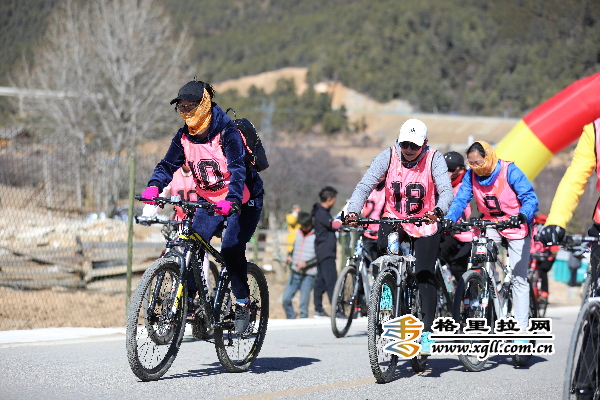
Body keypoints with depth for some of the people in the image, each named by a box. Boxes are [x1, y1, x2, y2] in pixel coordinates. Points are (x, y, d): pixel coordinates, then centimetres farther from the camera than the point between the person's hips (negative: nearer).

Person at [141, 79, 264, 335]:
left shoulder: (227, 133, -22)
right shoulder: (184, 137, -4)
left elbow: (238, 169, -34)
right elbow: (168, 165, -9)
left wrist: (231, 200, -51)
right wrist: (154, 187, -31)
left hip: (243, 203, -5)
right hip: (209, 202, 5)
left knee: (231, 249, -22)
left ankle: (243, 303, -5)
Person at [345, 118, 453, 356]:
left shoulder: (434, 159, -11)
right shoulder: (388, 156, -9)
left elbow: (446, 190, -22)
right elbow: (365, 185, -16)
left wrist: (437, 211, -44)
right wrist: (353, 212, -34)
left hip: (425, 224, -1)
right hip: (394, 220, 1)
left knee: (424, 275, -12)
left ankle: (427, 333, -10)